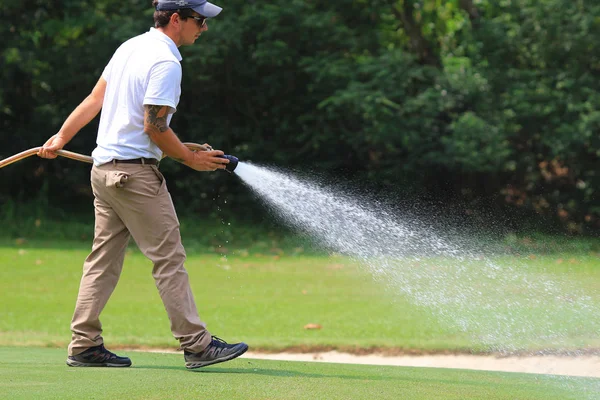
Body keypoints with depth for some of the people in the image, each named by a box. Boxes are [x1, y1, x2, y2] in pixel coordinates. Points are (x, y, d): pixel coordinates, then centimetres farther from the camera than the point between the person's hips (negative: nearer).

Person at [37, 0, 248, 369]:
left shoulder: (130, 47, 12)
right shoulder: (166, 62, -16)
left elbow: (95, 99, 15)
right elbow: (154, 126, -18)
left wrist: (61, 138, 21)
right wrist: (192, 159, -7)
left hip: (104, 169, 9)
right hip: (135, 171, -9)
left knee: (104, 261, 11)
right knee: (169, 258, -6)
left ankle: (84, 345, 11)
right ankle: (197, 345, -6)